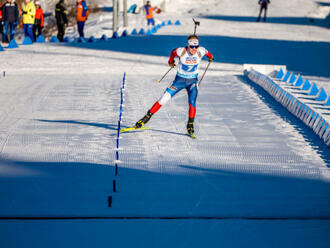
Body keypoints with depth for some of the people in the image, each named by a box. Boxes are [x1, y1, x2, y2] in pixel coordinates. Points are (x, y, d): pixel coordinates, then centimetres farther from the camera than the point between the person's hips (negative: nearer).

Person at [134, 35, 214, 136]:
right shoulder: (181, 51, -20)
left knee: (192, 103, -20)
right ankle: (147, 117, 3)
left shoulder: (201, 51, -16)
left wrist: (210, 57, 30)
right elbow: (173, 52, 4)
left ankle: (190, 124, -2)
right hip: (180, 80, -1)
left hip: (192, 81, 1)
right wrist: (170, 61, 22)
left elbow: (207, 53, 9)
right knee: (164, 98, -8)